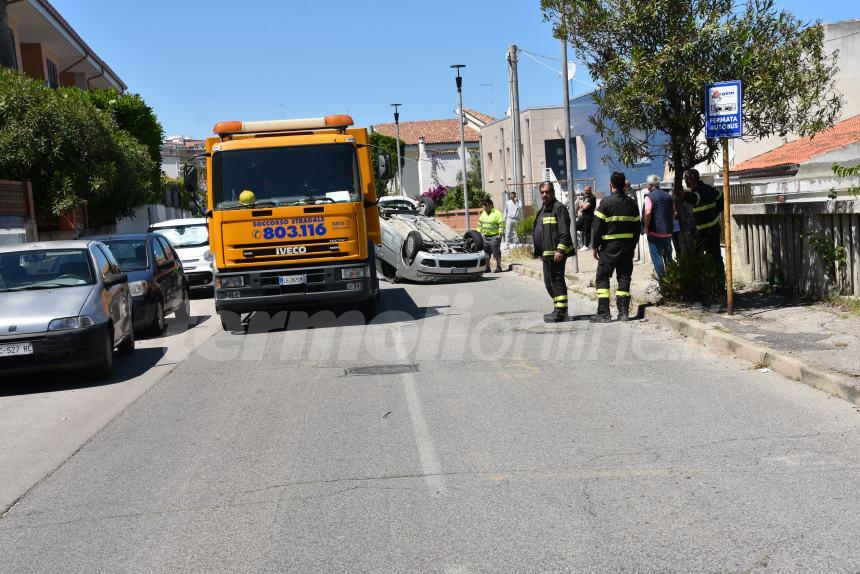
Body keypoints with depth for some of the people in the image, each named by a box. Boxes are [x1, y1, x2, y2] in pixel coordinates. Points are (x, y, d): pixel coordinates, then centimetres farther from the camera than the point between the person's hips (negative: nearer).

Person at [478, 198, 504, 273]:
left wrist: (500, 234, -18)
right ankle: (487, 267, 18)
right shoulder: (483, 213, 14)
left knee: (496, 252, -5)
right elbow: (480, 223, 22)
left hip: (494, 236, -7)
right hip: (485, 236, 7)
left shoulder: (497, 213, -9)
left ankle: (498, 267, 2)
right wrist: (479, 232, 15)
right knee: (486, 253, 10)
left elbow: (502, 224, -13)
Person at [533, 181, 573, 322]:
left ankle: (560, 312, -6)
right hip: (547, 254, 10)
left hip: (556, 253, -10)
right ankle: (558, 309, 24)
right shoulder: (542, 210, 20)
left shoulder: (559, 208, -10)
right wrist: (539, 252, 23)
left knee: (557, 281, -9)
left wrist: (560, 250, -23)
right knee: (549, 282, 15)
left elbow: (564, 232, -18)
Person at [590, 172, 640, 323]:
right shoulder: (632, 203, 6)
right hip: (628, 246, 5)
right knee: (624, 278, 10)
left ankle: (604, 313, -5)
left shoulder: (606, 202, -10)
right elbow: (637, 226, 10)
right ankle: (623, 312, 8)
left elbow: (598, 227, -10)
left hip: (609, 247, -5)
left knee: (602, 278, 2)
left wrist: (595, 246, -2)